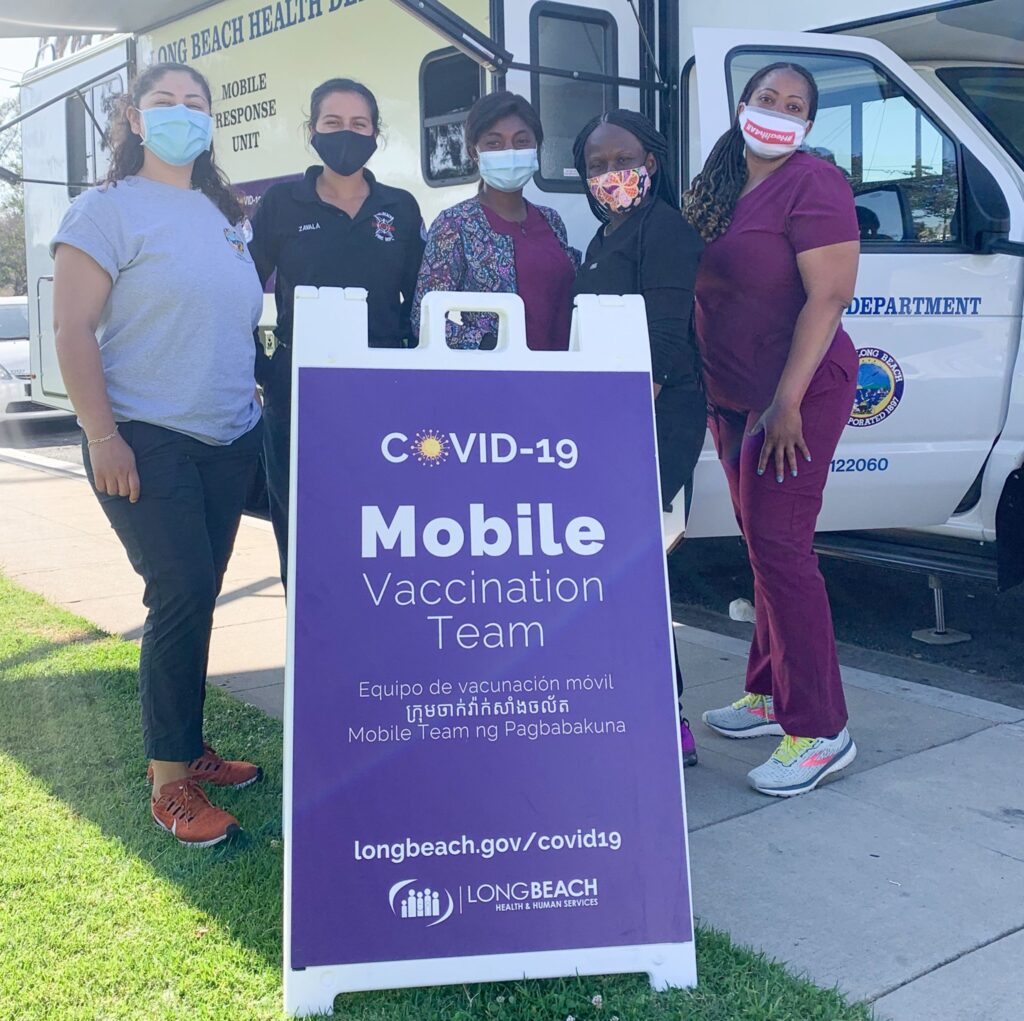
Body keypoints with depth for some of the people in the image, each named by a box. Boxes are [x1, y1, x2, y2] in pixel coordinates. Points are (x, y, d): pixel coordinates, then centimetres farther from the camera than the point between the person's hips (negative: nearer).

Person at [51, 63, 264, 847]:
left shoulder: (227, 215, 15)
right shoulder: (108, 209, -5)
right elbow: (73, 328, -11)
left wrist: (250, 395, 15)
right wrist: (103, 437, -17)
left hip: (230, 440, 6)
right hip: (147, 442, -6)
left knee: (197, 599, 11)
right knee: (182, 594, -11)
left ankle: (188, 748, 24)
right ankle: (169, 784, 1)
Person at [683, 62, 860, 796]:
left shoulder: (814, 185, -10)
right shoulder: (716, 188, 12)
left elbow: (829, 296, -17)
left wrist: (788, 400, -22)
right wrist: (711, 392, 12)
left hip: (797, 395, -7)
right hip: (733, 397, 8)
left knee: (779, 547, -10)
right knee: (763, 545, 13)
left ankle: (821, 732, -3)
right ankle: (770, 694, 25)